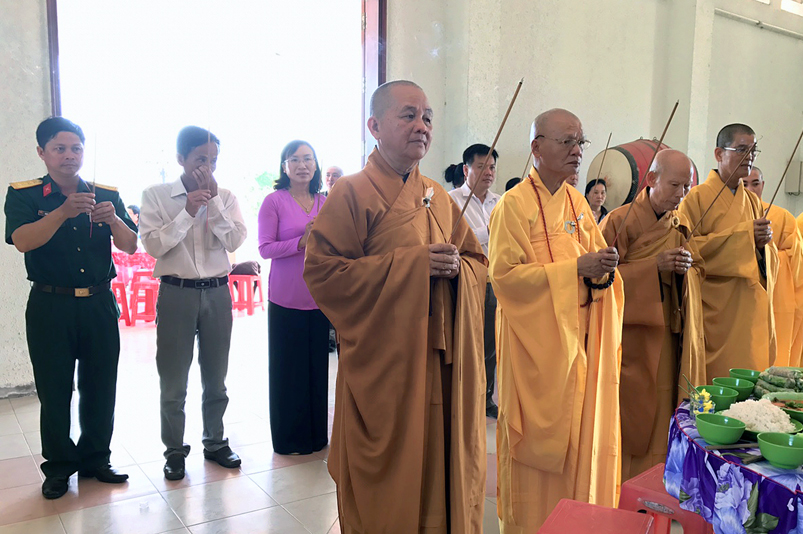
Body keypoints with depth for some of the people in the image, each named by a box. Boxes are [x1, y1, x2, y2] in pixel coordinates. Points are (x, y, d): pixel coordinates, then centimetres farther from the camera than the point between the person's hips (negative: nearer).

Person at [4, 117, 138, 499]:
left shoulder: (107, 195, 6)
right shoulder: (23, 194, -1)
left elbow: (130, 246, -1)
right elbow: (22, 241, -18)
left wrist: (113, 219, -22)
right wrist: (63, 212, -31)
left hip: (99, 304, 2)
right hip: (50, 306, -2)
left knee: (100, 388, 9)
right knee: (54, 391, 6)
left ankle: (95, 459, 25)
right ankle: (59, 467, 22)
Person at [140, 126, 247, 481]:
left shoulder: (225, 197, 4)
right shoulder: (156, 196, -2)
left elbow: (235, 241, -9)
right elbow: (154, 245, -12)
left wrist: (212, 202, -14)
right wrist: (188, 211, -18)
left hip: (217, 293, 2)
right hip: (176, 292, -2)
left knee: (215, 378, 14)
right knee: (173, 381, 6)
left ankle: (215, 442, 30)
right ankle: (175, 450, 23)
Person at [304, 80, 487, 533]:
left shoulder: (439, 197, 12)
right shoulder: (353, 194, -7)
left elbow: (478, 260, 16)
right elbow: (321, 271, -15)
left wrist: (456, 266, -9)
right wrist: (412, 263, -18)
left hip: (445, 363, 6)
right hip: (385, 366, -5)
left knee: (444, 467, 14)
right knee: (390, 483, 7)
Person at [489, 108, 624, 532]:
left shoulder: (578, 203, 11)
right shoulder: (514, 205, -11)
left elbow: (597, 261, 15)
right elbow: (505, 275, -18)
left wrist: (603, 269, -9)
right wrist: (576, 268, -22)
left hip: (579, 340, 7)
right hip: (538, 345, -6)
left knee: (582, 433, 13)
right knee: (540, 439, 3)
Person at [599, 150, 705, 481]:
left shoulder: (682, 226, 11)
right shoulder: (619, 221, -7)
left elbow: (696, 278, 20)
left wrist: (686, 269, -2)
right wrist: (654, 266, -20)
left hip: (670, 341, 6)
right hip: (631, 339, -5)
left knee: (664, 414, 7)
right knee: (632, 420, -1)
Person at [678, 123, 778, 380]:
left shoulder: (753, 201, 15)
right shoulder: (697, 197, -4)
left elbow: (771, 259, 16)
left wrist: (762, 243, -8)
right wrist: (743, 234, -14)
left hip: (751, 308, 6)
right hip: (715, 310, -6)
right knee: (715, 378, -4)